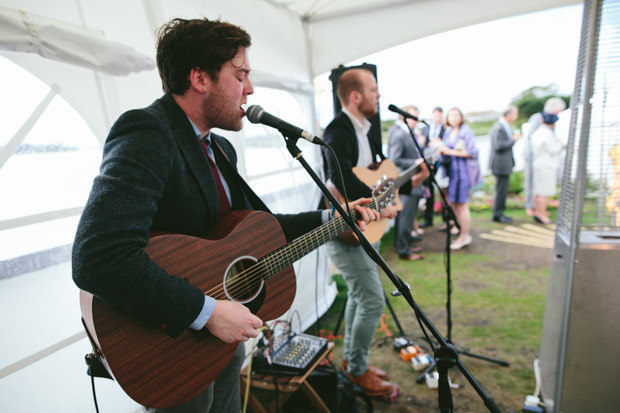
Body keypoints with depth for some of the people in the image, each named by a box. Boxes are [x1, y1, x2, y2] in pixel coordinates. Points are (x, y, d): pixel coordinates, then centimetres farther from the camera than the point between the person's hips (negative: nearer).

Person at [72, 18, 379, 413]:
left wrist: (330, 219, 7)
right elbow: (98, 259, -36)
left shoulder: (220, 148, 6)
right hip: (168, 352, -8)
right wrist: (208, 311, -30)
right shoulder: (146, 135, -24)